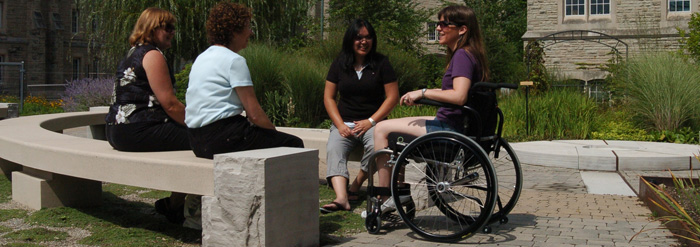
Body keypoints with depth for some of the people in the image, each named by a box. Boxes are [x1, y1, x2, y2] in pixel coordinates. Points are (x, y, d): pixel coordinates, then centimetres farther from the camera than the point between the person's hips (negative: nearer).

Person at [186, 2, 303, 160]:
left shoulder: (202, 58, 17)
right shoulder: (234, 61, -11)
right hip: (222, 137, -10)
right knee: (294, 144, -5)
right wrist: (275, 133, 3)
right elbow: (254, 114, -15)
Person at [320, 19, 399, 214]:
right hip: (344, 122, 2)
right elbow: (328, 97, 8)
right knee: (334, 149, -29)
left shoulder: (381, 63, 4)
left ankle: (355, 187, -13)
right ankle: (341, 198, -45)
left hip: (372, 122, -2)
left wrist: (371, 121, -9)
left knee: (376, 147, -33)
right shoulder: (339, 64, 10)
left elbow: (393, 97, 0)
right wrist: (340, 124, -6)